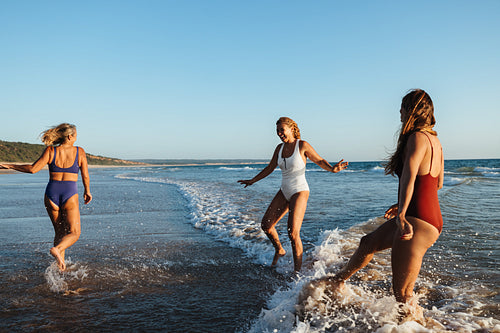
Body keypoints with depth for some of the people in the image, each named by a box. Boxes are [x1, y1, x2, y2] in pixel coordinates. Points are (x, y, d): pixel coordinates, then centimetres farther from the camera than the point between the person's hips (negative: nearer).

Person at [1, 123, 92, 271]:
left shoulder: (50, 151, 0)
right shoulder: (79, 152, -1)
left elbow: (33, 169, -8)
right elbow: (85, 176, 3)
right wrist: (87, 192, 19)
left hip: (52, 192, 3)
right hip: (70, 193, -3)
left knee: (60, 232, 16)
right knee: (74, 233, 3)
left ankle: (60, 266, 13)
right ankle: (57, 249, -27)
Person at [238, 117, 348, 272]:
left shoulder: (302, 145, -9)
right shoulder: (280, 148, 7)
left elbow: (320, 161, -4)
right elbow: (270, 168, 19)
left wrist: (332, 169, -25)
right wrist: (252, 180, 27)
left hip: (299, 192, -7)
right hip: (284, 192, 7)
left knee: (293, 233, -15)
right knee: (266, 224, 3)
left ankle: (297, 271, -1)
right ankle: (279, 250, 30)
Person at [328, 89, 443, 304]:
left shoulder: (417, 137, -15)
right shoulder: (435, 140, 13)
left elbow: (409, 176, -32)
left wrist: (401, 215, -44)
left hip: (417, 222, -10)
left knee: (402, 292, -1)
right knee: (369, 243, 26)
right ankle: (338, 280, 45)